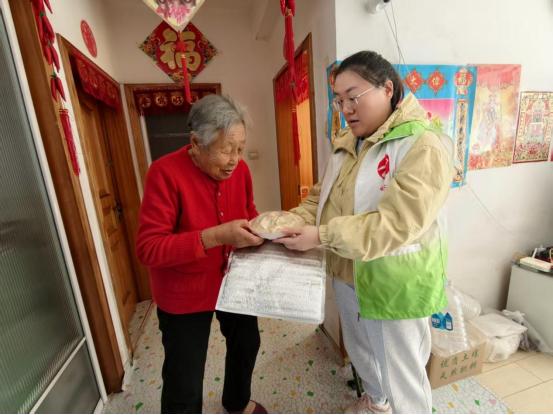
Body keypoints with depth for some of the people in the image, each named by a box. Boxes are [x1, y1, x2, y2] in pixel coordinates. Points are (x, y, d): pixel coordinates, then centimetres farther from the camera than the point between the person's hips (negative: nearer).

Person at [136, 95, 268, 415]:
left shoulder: (240, 169, -8)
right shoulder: (166, 173, -25)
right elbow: (148, 249, -27)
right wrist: (216, 236, -37)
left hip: (235, 281, 6)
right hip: (184, 294, -5)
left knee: (247, 344, 26)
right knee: (185, 384, 12)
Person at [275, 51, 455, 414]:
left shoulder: (423, 146, -19)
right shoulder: (349, 143, 5)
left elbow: (395, 224, -29)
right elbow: (323, 196, 6)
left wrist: (322, 236, -30)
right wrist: (293, 222, -10)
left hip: (394, 283, -8)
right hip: (348, 274, 8)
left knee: (400, 371, 17)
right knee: (360, 351, 31)